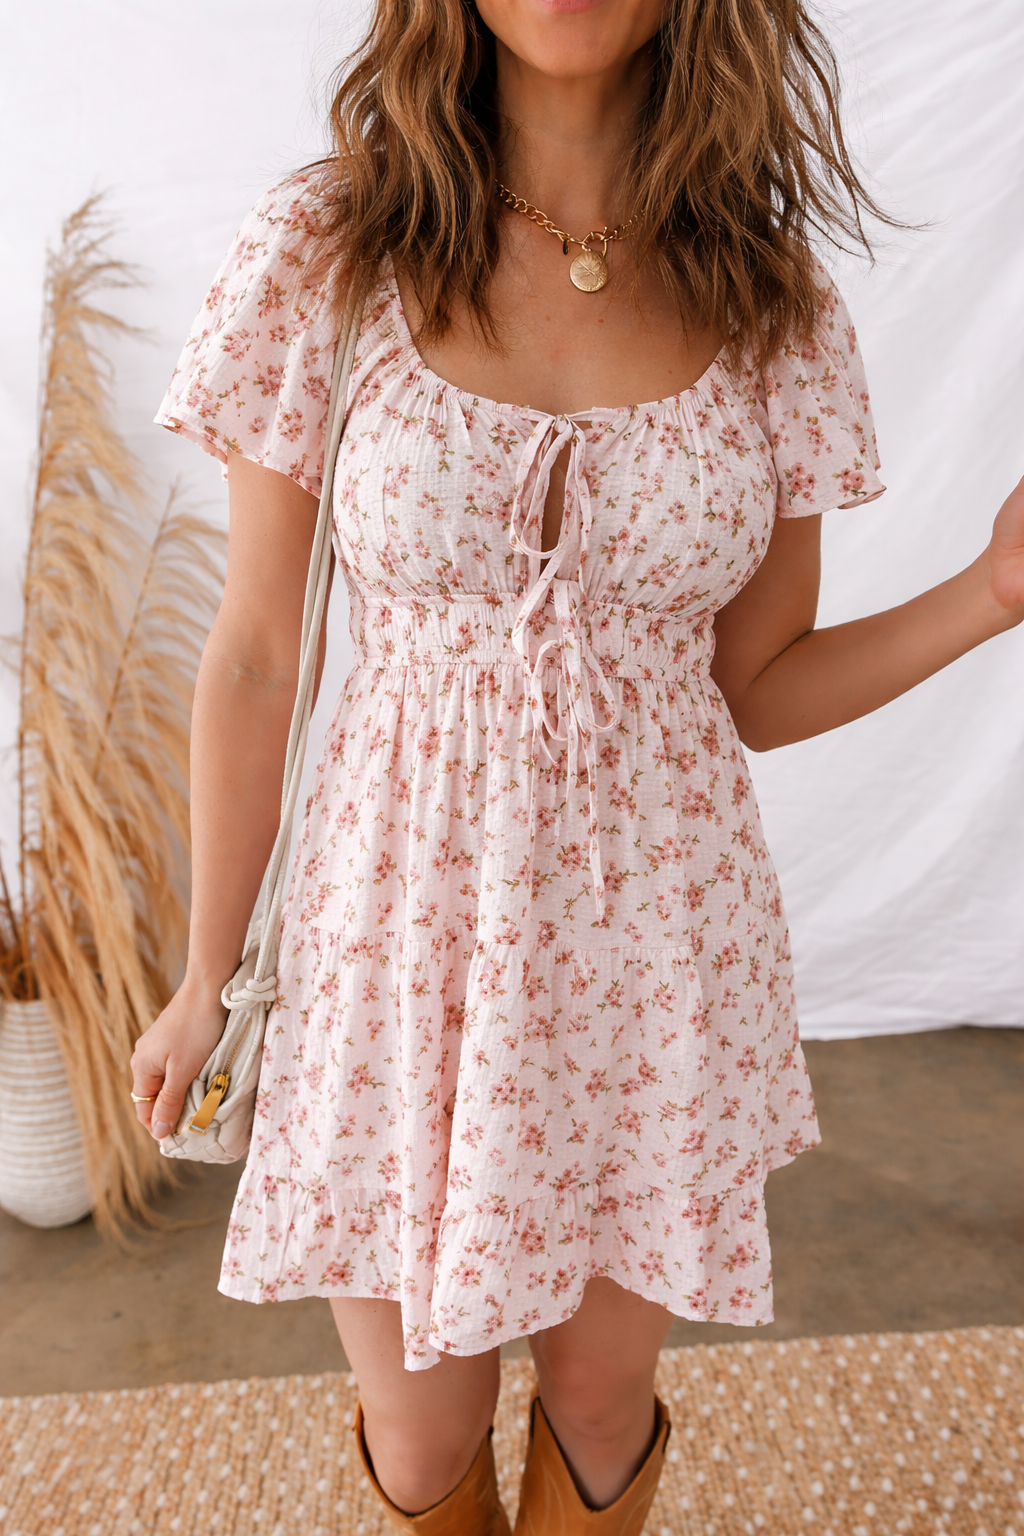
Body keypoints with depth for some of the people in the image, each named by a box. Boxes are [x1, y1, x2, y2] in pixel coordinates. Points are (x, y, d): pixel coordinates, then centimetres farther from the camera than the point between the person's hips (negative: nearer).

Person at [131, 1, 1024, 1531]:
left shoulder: (773, 307, -3)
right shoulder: (322, 257, -8)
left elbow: (753, 689, 2)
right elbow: (253, 660, -3)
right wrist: (207, 977, 4)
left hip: (659, 931, 1)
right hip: (408, 930, 0)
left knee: (602, 1405, 22)